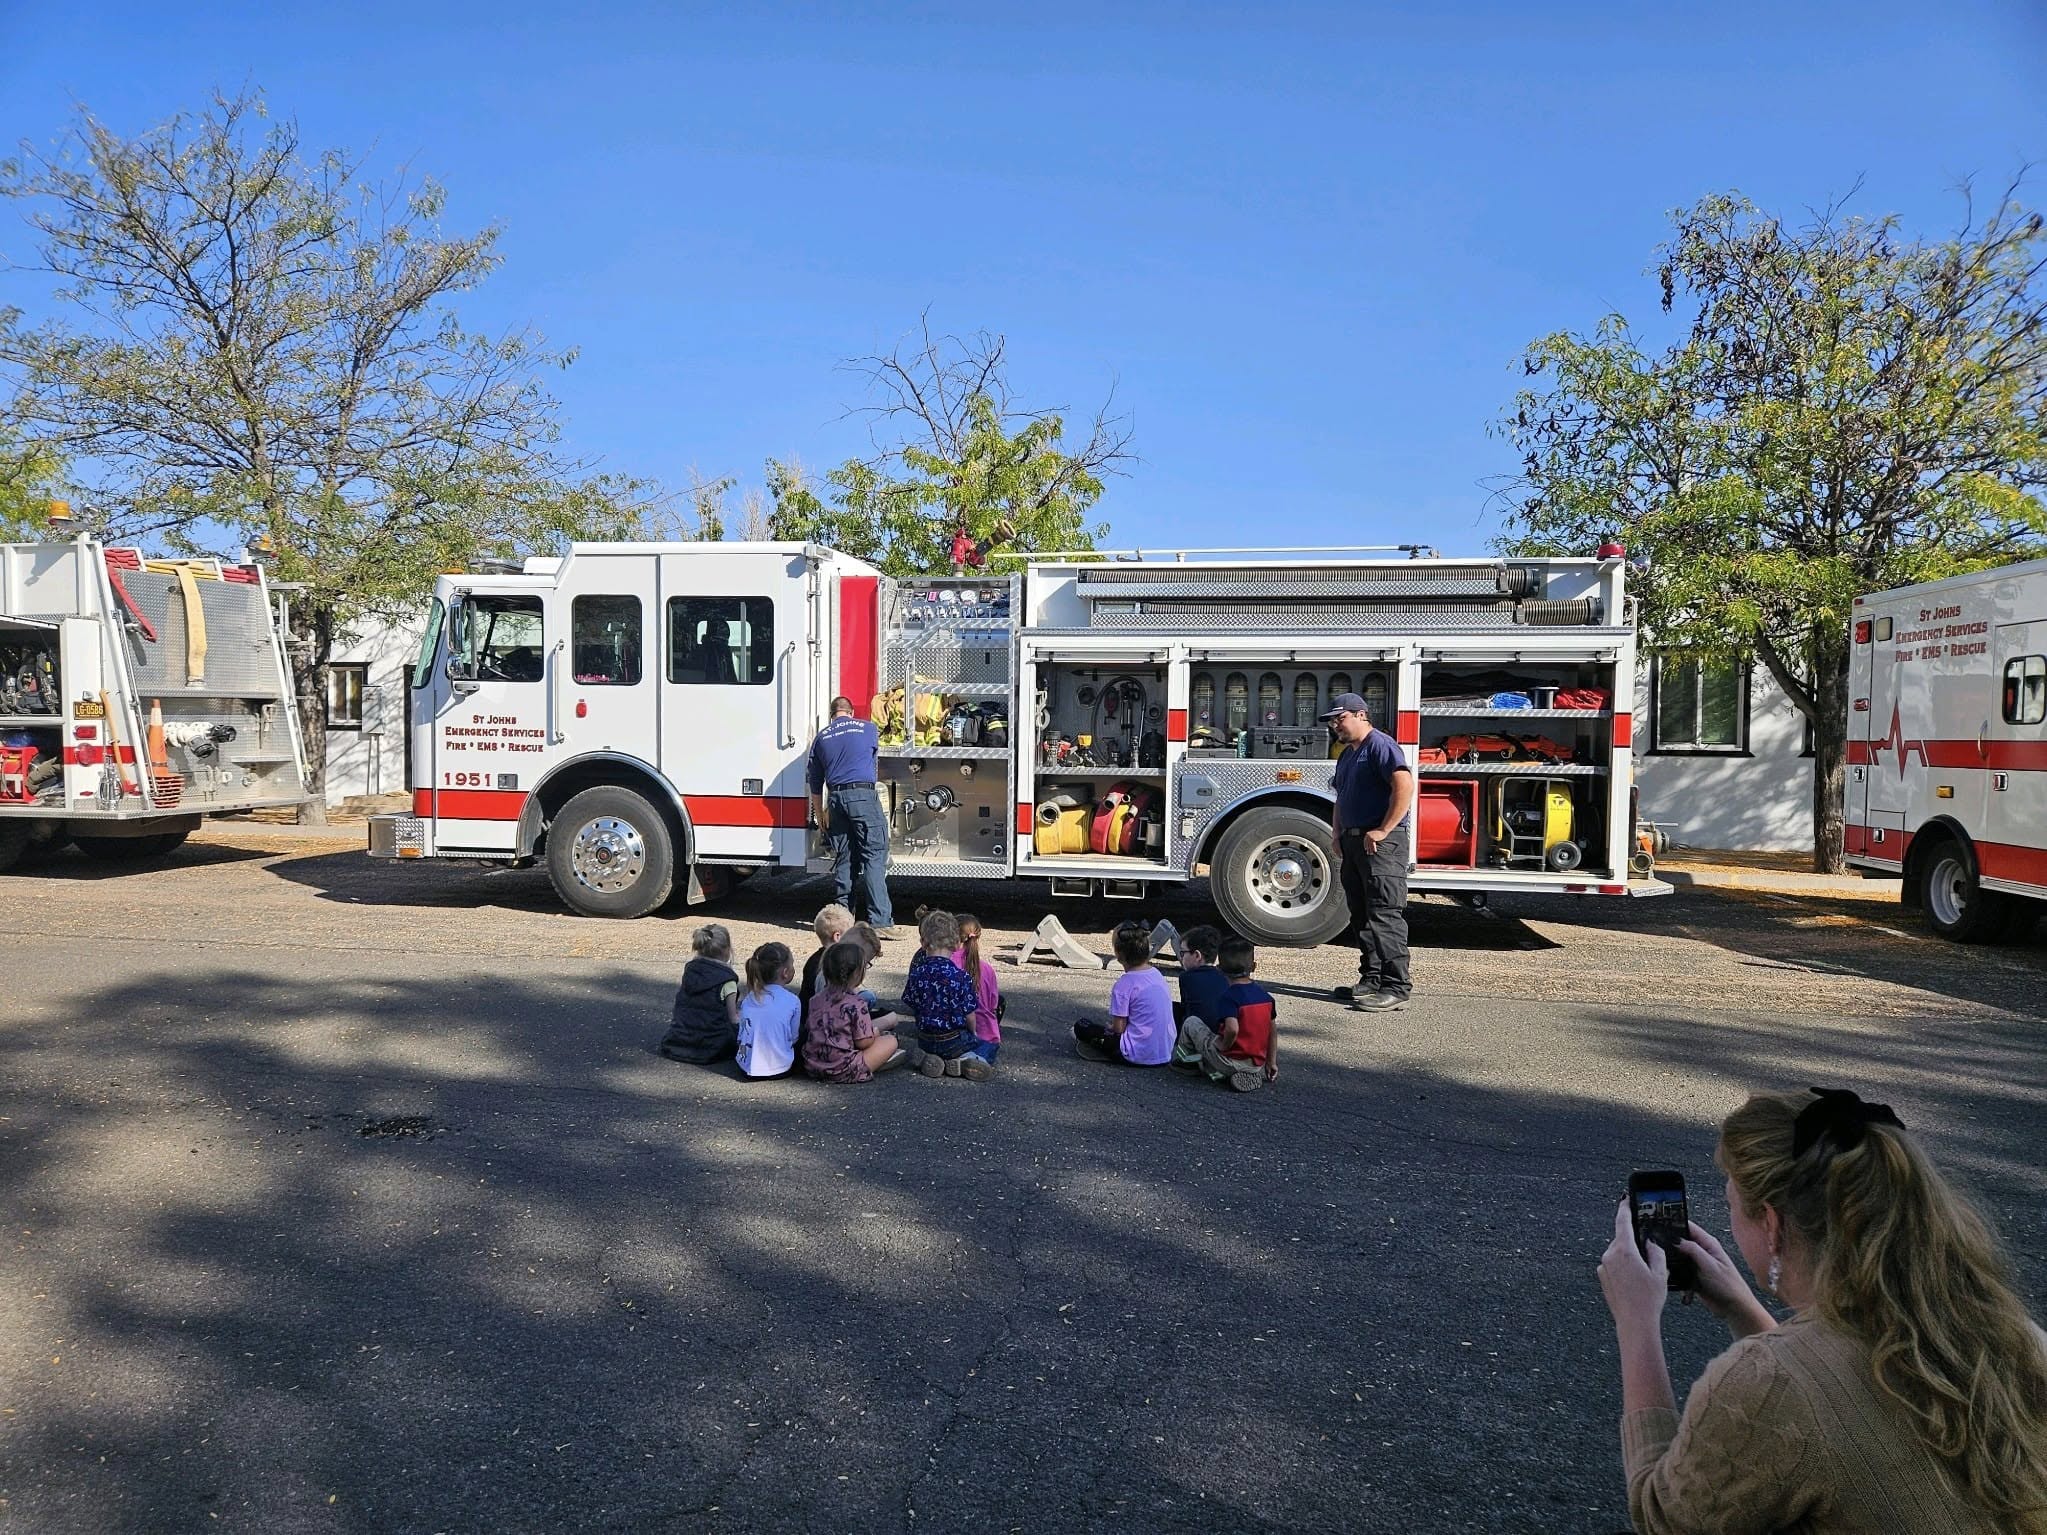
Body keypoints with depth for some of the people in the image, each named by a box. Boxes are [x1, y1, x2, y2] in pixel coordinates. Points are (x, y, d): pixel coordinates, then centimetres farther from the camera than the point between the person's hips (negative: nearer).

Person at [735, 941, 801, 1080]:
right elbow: (793, 1038, -2)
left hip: (748, 1067, 3)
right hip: (780, 1068, -3)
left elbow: (741, 1035, 5)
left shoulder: (747, 999, 0)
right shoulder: (793, 1002, -12)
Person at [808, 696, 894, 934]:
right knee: (874, 858, -8)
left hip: (836, 798, 4)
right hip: (863, 795, -4)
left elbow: (815, 782, 20)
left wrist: (820, 813, 30)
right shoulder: (868, 728, 9)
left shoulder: (821, 737, 16)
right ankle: (880, 921, -15)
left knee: (843, 860, 11)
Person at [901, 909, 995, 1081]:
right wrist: (973, 1033, 8)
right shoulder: (960, 976, -20)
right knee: (988, 1048, 21)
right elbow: (969, 1015, -14)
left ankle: (931, 1060, 2)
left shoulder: (917, 972, -10)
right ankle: (968, 1060, -10)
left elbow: (908, 1008, -1)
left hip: (925, 1041, 3)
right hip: (954, 1041, -3)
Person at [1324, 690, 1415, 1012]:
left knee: (1384, 915, -11)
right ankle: (1371, 980, 18)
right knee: (1361, 916, 12)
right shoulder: (1347, 755, 20)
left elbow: (1405, 785, -23)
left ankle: (1395, 988, -10)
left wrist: (1383, 831, -22)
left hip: (1380, 843, -10)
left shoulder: (1380, 745, -10)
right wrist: (1339, 834, 16)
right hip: (1353, 842, 10)